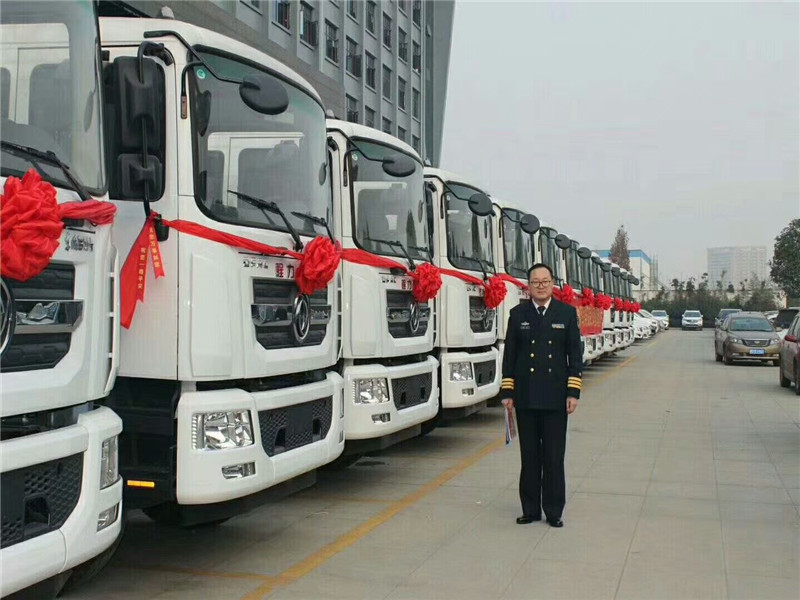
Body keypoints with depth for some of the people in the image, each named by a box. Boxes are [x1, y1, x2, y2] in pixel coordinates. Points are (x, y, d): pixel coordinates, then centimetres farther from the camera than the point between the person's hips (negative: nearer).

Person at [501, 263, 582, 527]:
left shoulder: (567, 313, 4)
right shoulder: (518, 314, 7)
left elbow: (575, 354, 3)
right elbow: (509, 355, 7)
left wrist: (573, 392, -3)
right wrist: (507, 391, 1)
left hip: (555, 397, -1)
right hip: (525, 398, 1)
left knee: (554, 457, 3)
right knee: (529, 456, 8)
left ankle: (554, 511, 12)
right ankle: (530, 509, 16)